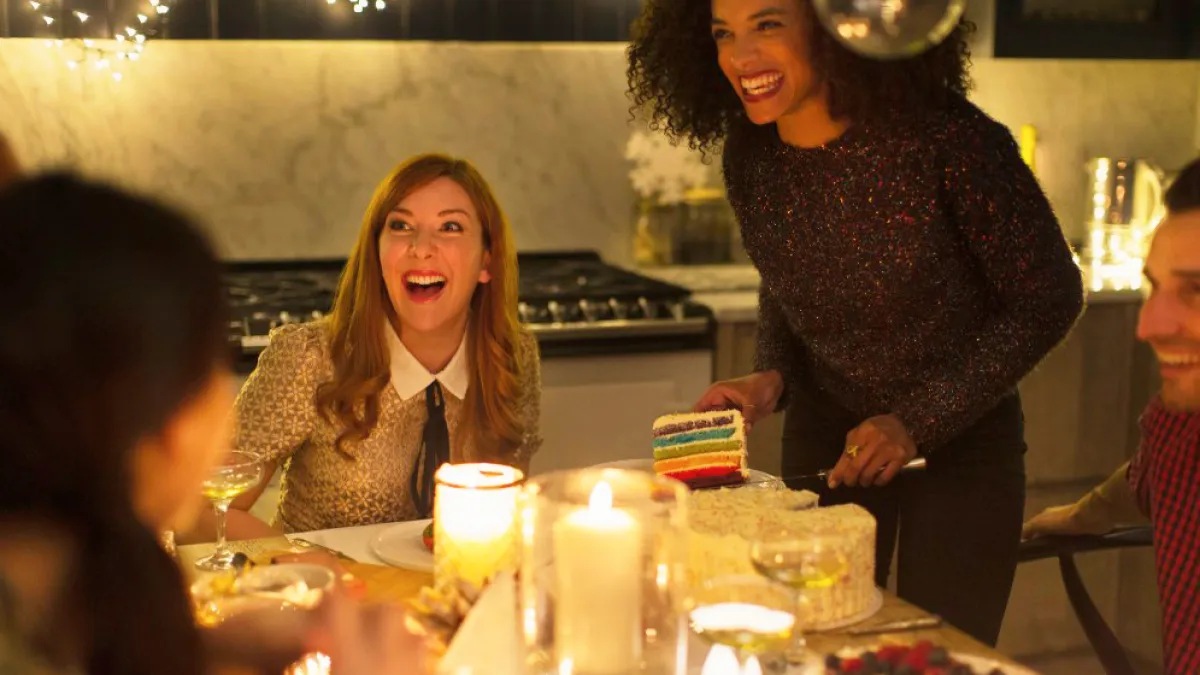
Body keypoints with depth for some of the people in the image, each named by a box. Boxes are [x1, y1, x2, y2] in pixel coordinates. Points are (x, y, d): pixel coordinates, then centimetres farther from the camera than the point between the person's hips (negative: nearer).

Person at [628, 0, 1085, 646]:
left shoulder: (947, 139, -25)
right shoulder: (749, 157, -10)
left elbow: (1050, 299, -15)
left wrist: (919, 421, -17)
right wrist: (771, 376, -10)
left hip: (961, 435, -3)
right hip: (823, 437, 4)